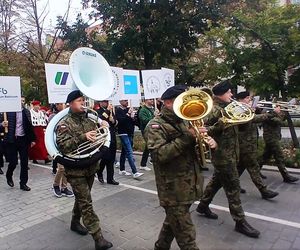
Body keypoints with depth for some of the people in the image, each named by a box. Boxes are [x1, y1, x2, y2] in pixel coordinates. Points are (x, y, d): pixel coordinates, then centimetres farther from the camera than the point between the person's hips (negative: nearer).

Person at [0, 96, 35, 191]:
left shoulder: (26, 112, 7)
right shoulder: (8, 111, -4)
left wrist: (32, 139, 7)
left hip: (24, 140, 3)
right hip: (12, 140, -3)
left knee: (24, 163, 5)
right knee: (13, 162, 1)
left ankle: (23, 183, 16)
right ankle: (9, 176, 33)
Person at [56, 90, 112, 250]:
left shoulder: (89, 120, 9)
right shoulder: (64, 123, -8)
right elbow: (63, 145, -22)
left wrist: (103, 126, -1)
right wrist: (82, 137, -30)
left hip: (90, 166, 6)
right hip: (75, 169, -6)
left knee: (82, 199, 21)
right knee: (86, 203, -4)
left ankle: (75, 222, 43)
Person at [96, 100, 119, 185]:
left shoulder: (111, 111, 14)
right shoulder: (98, 111, -3)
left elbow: (115, 123, 12)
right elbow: (100, 119, -22)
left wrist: (113, 120, -9)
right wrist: (107, 110, -17)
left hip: (112, 137, 6)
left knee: (111, 159, 9)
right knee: (105, 157, -7)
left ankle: (110, 178, 18)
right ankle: (99, 173, 21)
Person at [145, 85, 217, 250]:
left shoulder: (182, 122, 12)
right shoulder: (155, 126, -13)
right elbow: (159, 154, -27)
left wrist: (208, 141, -7)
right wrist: (187, 137, -28)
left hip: (188, 186, 8)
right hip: (173, 190, -8)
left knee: (173, 222, 24)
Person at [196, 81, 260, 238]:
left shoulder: (227, 108, 11)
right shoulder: (214, 110, -16)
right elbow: (204, 131, -21)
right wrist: (221, 123, -30)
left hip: (230, 153, 9)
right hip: (223, 155, -9)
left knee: (217, 181, 20)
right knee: (233, 187, -1)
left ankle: (203, 206, 36)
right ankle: (240, 222, 11)